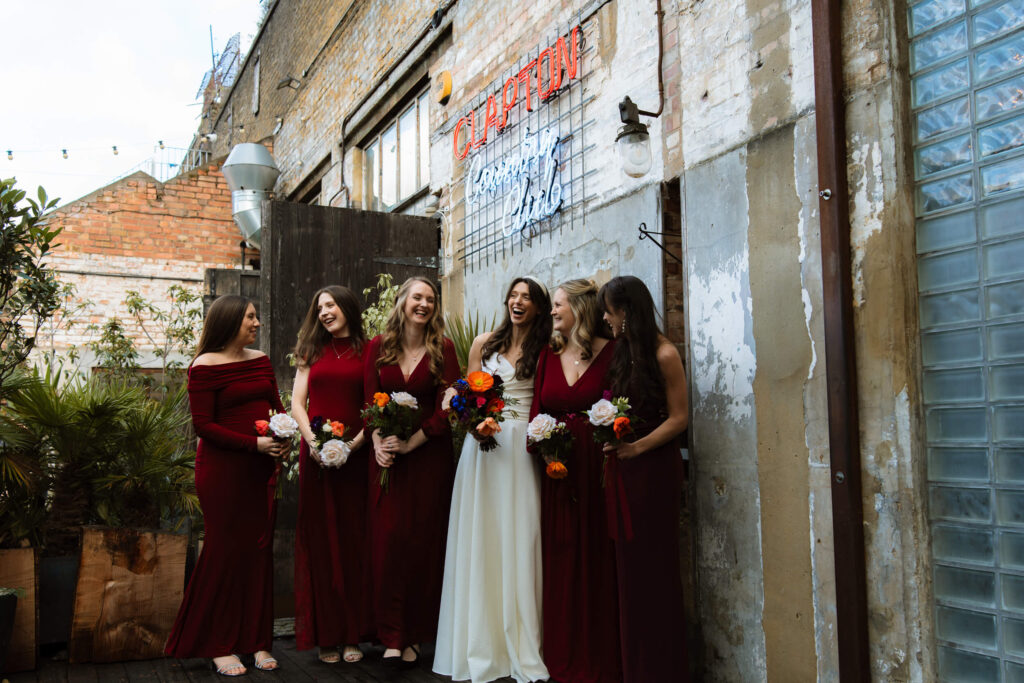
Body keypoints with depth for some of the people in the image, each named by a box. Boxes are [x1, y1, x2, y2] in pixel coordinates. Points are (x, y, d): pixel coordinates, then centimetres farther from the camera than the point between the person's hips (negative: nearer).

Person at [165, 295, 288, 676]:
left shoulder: (260, 360, 11)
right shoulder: (205, 367, -8)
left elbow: (277, 405, 16)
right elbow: (203, 425, -12)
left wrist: (285, 437, -5)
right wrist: (254, 443, -19)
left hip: (261, 469, 6)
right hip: (223, 469, -6)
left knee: (259, 550, 8)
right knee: (226, 550, 1)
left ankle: (256, 641, 19)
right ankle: (219, 646, 14)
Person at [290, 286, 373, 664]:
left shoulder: (367, 351, 4)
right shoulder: (312, 351, 13)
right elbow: (297, 402, 8)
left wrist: (357, 442, -15)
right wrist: (312, 440, -8)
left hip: (355, 455, -2)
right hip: (316, 454, 2)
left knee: (354, 541, 2)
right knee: (319, 542, 4)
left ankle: (353, 633, 11)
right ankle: (326, 635, 11)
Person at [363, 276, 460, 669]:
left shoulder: (443, 349, 0)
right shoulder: (378, 347, 5)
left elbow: (446, 407, -6)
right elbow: (370, 401, 4)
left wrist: (409, 444, -13)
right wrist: (378, 442, -11)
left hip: (428, 454, -1)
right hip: (387, 456, 1)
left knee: (423, 541, 3)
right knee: (387, 540, -2)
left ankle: (415, 635, 13)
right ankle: (392, 635, 6)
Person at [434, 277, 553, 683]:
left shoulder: (545, 351, 6)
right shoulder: (484, 343, 11)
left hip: (524, 449, -2)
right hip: (484, 444, 2)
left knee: (520, 541, -3)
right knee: (479, 540, 1)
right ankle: (480, 647, 11)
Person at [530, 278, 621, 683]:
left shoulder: (610, 352, -3)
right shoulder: (549, 354, 12)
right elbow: (536, 407, 10)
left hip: (596, 465, -4)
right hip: (557, 469, 4)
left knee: (596, 558, 1)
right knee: (560, 560, 8)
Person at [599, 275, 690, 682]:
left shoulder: (663, 355, -10)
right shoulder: (619, 351, 11)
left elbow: (678, 418, -12)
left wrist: (637, 446, -20)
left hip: (654, 466, -6)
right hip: (621, 468, 6)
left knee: (653, 564, 1)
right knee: (626, 564, 9)